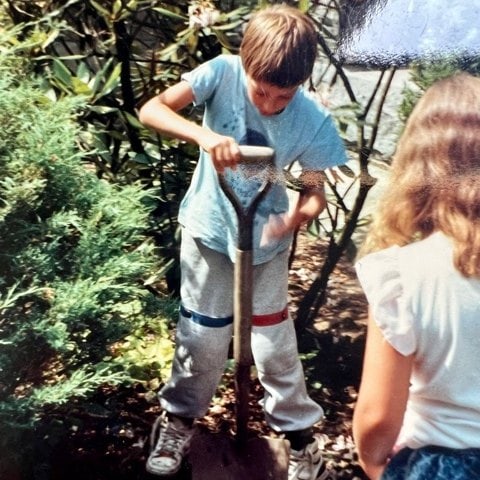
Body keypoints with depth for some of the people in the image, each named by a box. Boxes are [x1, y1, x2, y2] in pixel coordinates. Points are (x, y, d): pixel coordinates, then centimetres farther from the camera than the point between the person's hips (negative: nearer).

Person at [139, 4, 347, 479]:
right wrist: (204, 134, -45)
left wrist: (292, 219, -35)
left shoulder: (313, 120, -21)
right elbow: (151, 110, -28)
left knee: (274, 342, 7)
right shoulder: (223, 71, -22)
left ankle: (300, 433, 29)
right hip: (209, 229, 0)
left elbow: (315, 191, -12)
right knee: (202, 338, 10)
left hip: (266, 239, 0)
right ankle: (179, 418, 36)